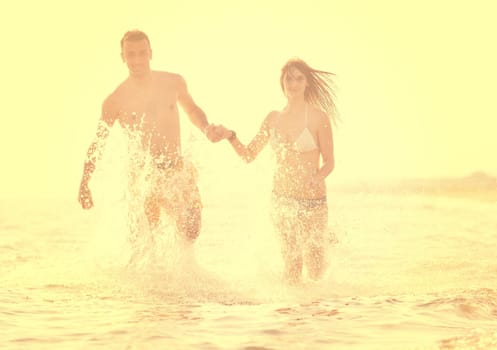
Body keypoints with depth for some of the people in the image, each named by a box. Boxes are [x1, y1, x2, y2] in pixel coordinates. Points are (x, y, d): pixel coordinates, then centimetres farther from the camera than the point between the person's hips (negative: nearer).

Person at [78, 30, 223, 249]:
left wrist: (206, 128, 2)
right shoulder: (115, 101, -5)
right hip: (143, 174, -2)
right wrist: (84, 183, -8)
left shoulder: (174, 83, 3)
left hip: (177, 168, 2)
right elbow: (98, 144, 2)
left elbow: (192, 110, 22)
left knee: (189, 231, -6)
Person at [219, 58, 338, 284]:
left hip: (312, 199, -3)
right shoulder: (273, 118, 6)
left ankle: (325, 240, 35)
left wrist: (317, 178, -25)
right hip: (281, 199, 3)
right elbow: (248, 155, 10)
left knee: (315, 272, 2)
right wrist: (231, 137, -7)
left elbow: (329, 162, -5)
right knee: (291, 264, 5)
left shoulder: (318, 117, -7)